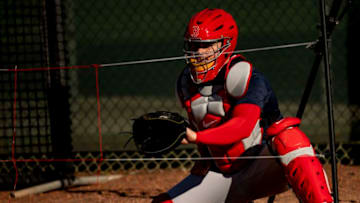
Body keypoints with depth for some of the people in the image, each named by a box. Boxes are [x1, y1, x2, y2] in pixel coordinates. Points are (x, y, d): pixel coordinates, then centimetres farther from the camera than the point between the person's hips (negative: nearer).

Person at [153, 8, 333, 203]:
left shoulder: (241, 75, -19)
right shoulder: (186, 83, 2)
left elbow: (243, 126, -33)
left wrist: (195, 137, -43)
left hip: (264, 165, -6)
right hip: (223, 173, 6)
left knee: (288, 137, -39)